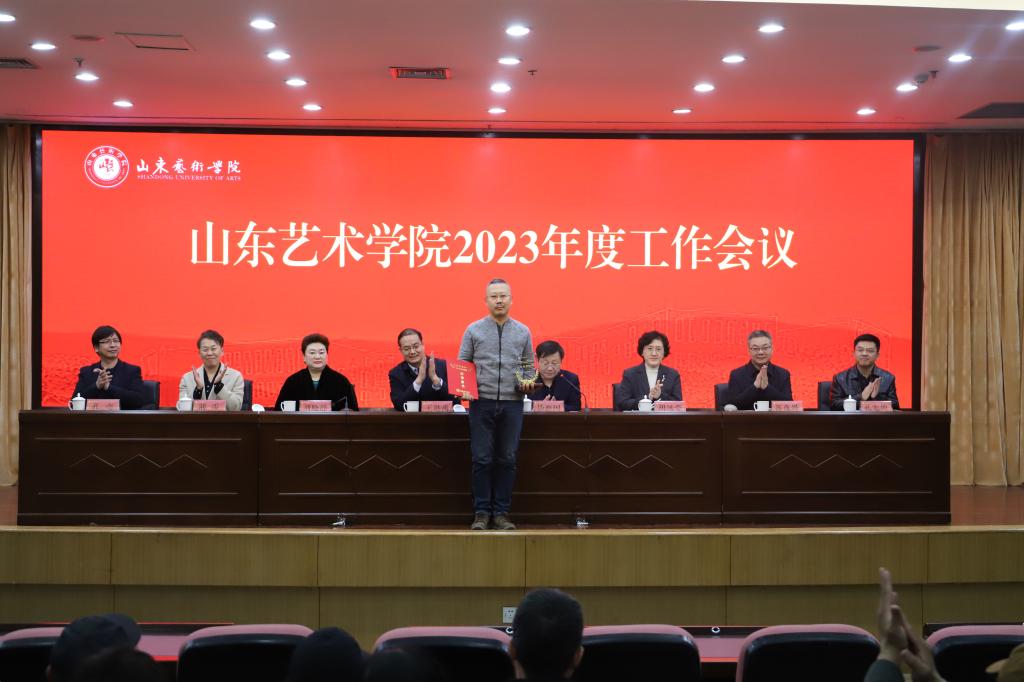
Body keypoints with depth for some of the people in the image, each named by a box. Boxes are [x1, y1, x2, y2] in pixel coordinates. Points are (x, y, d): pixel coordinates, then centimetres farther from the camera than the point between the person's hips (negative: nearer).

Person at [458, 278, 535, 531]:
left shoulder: (523, 332, 10)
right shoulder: (474, 330, 6)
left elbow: (528, 366, 14)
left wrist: (527, 382, -6)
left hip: (512, 404, 1)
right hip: (482, 403, -1)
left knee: (507, 460, 3)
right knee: (482, 459, -2)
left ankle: (501, 513, 11)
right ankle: (481, 513, 6)